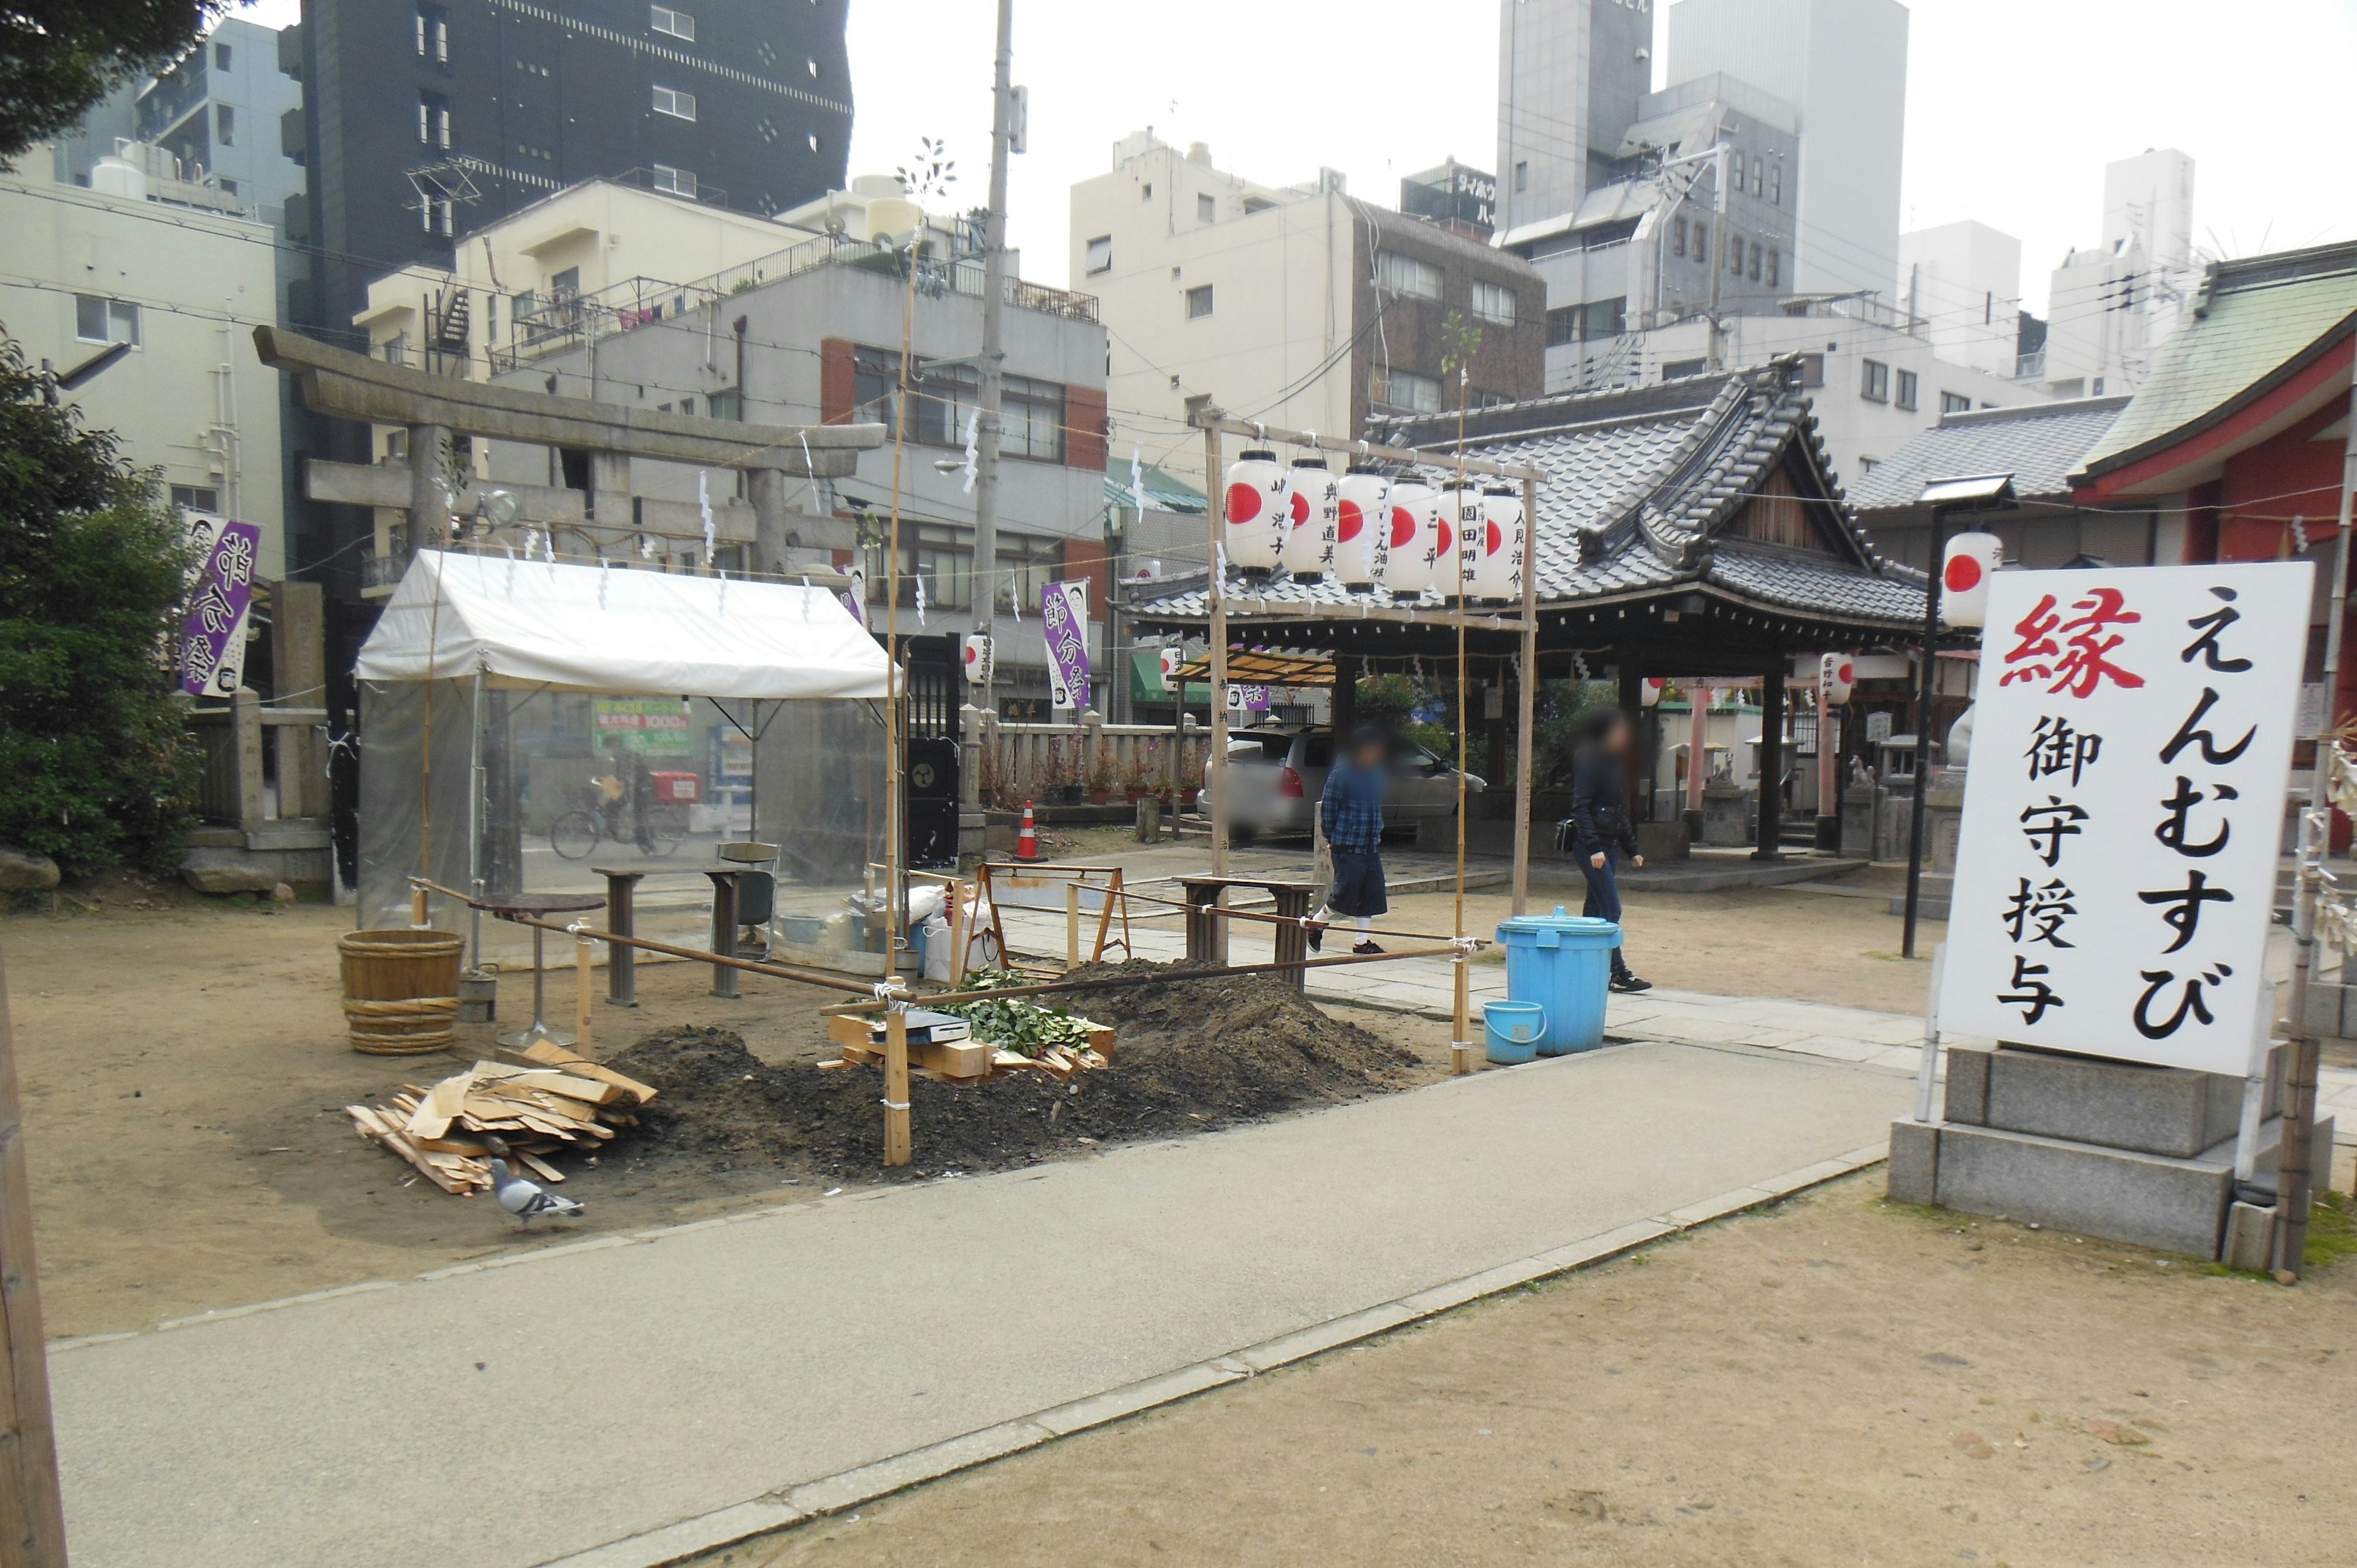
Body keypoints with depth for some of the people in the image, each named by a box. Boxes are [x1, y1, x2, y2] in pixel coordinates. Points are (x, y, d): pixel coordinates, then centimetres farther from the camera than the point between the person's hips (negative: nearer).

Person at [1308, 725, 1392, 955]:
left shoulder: (1377, 774, 11)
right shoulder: (1341, 773, -12)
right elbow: (1328, 808, -9)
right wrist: (1332, 837, -3)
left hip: (1371, 846, 7)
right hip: (1347, 847, -7)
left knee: (1371, 896, 5)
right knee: (1345, 893, -5)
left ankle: (1363, 942, 13)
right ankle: (1316, 923, 18)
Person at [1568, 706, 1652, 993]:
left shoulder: (1615, 763, 17)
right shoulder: (1589, 760, -11)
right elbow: (1580, 808, -18)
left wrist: (1631, 850, 21)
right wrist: (1594, 847, -25)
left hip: (1608, 844, 9)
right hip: (1590, 845, -9)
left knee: (1595, 909, 10)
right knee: (1611, 909, -11)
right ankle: (1618, 972, -8)